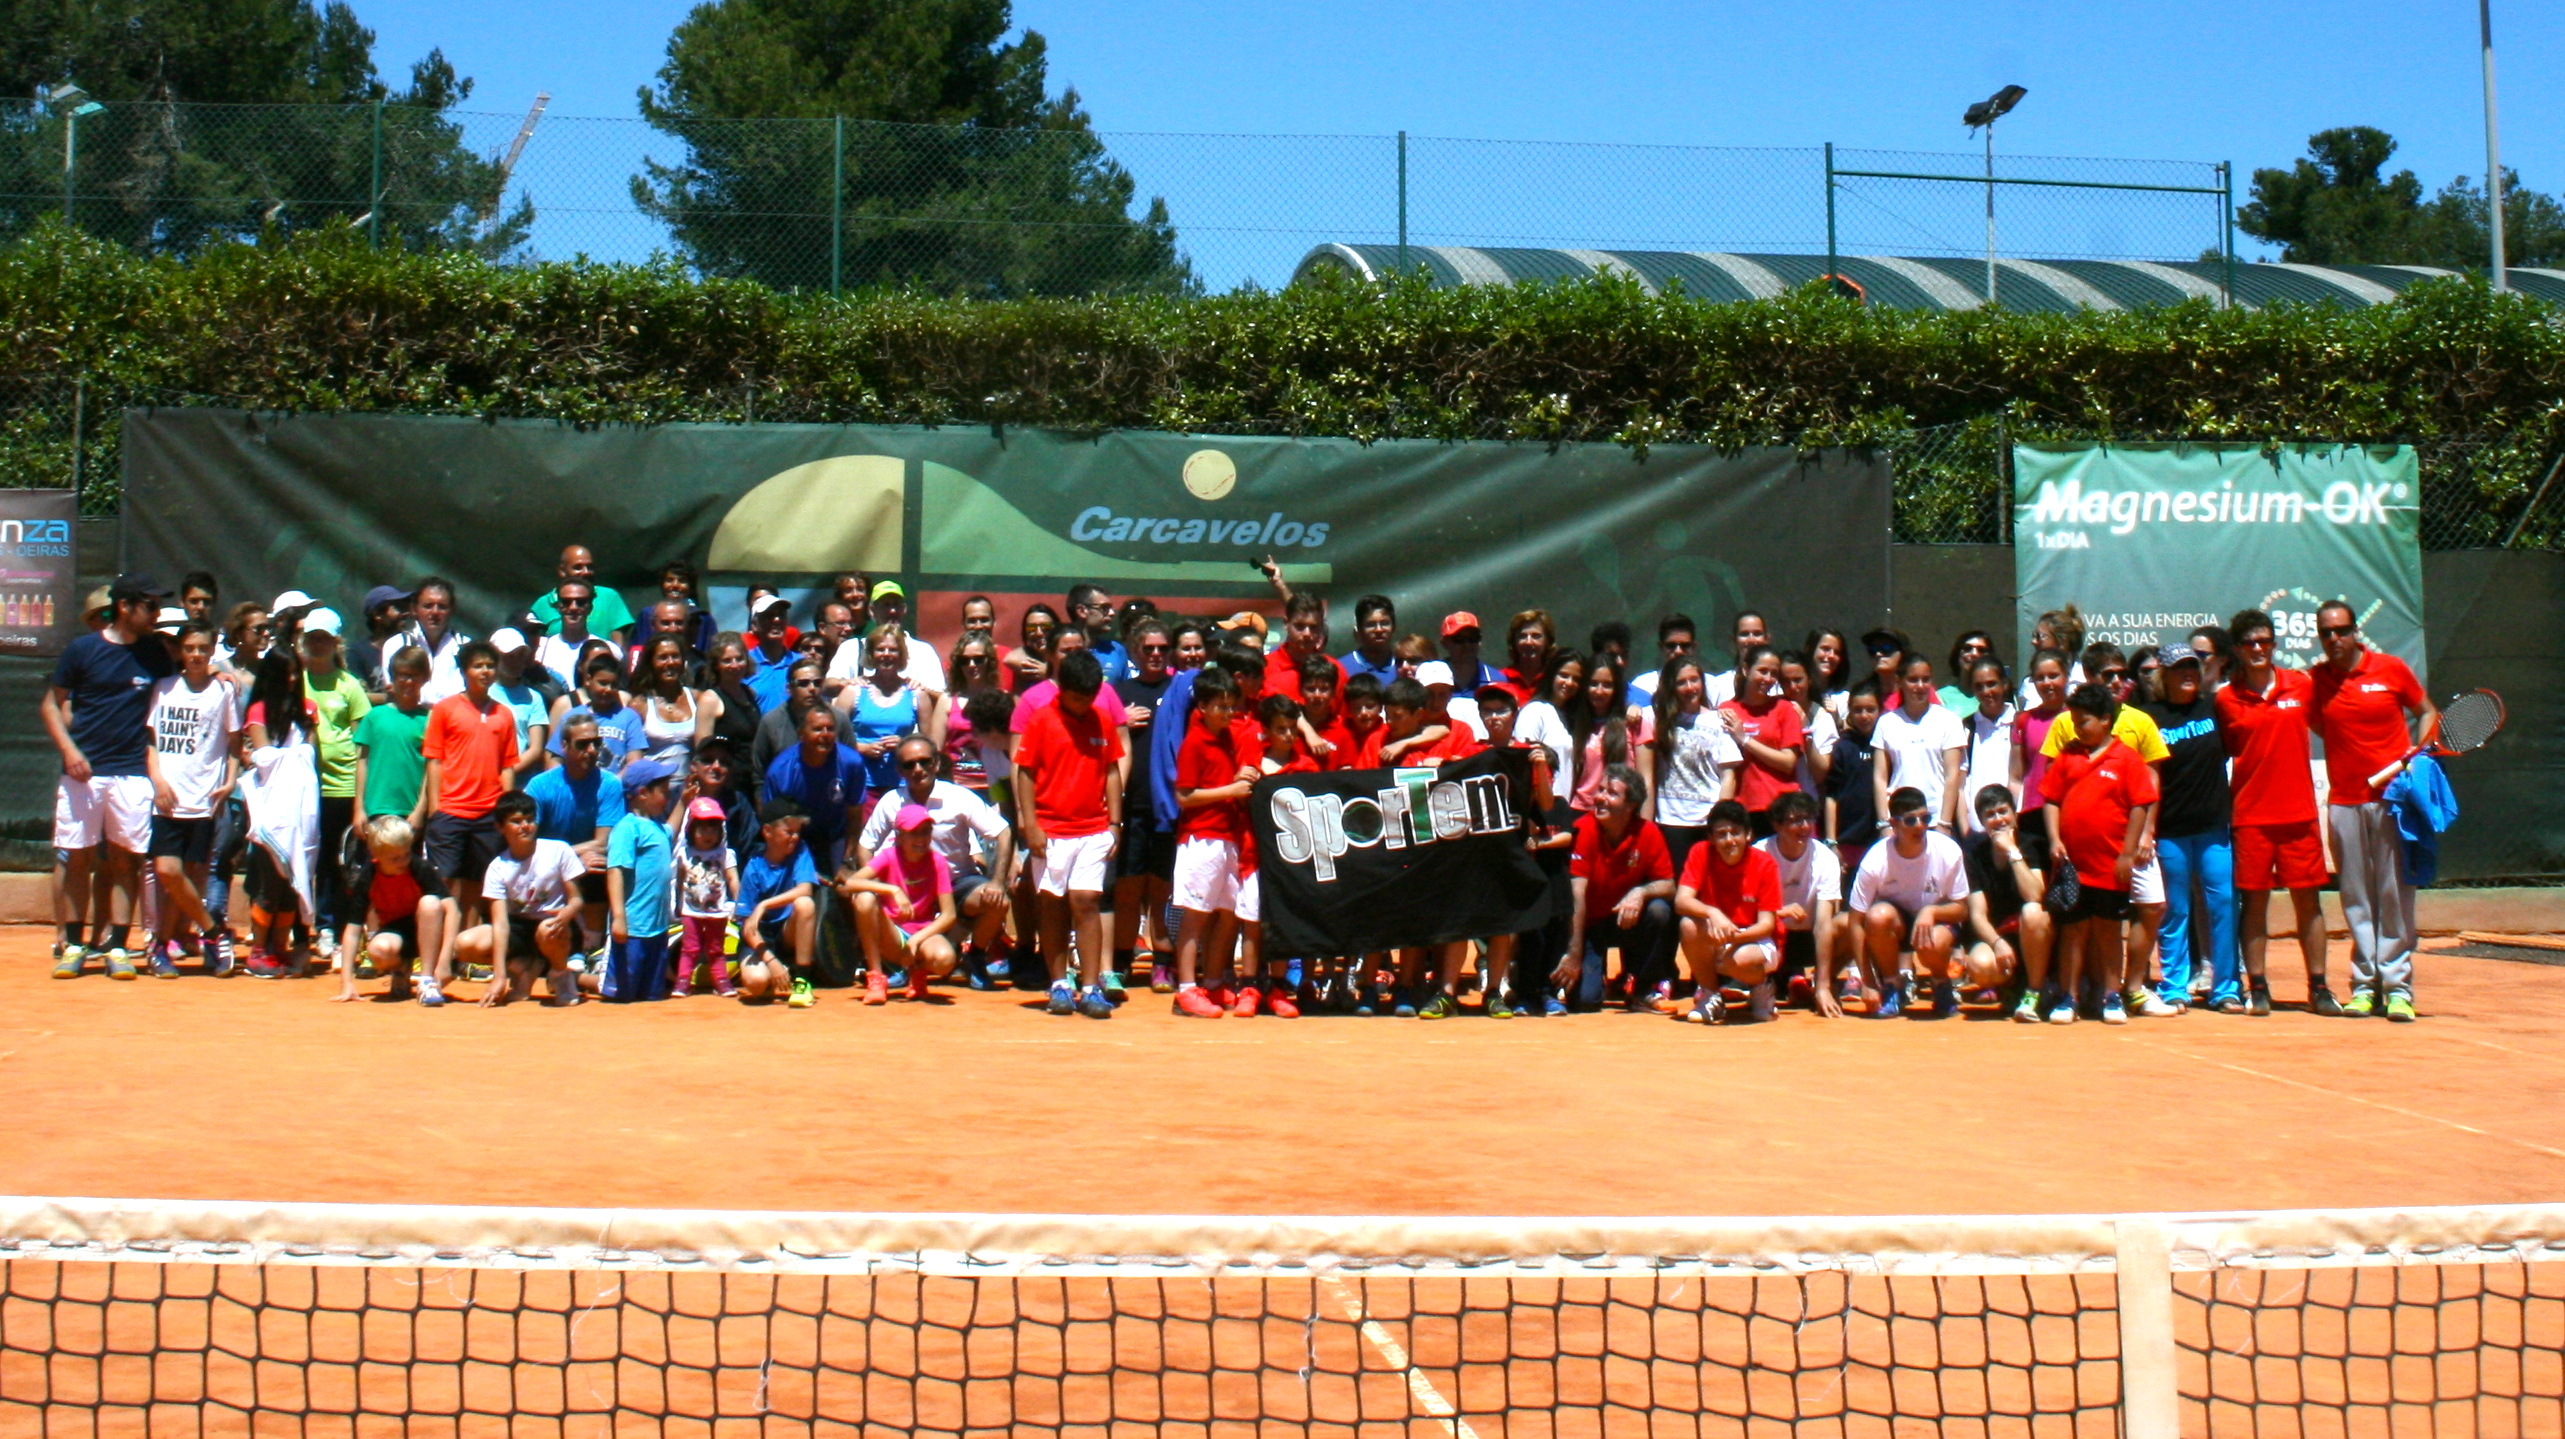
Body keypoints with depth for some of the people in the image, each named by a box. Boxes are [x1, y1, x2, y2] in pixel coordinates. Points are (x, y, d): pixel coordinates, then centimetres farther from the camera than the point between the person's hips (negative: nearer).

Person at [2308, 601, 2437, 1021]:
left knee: (2395, 893, -3)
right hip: (2343, 801, 2)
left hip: (2392, 796, -2)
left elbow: (2427, 712, 11)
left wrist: (2418, 750, -4)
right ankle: (2364, 986, 8)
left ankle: (2397, 986, 0)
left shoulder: (2392, 669, 2)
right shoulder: (2315, 680, 6)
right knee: (2356, 897, 3)